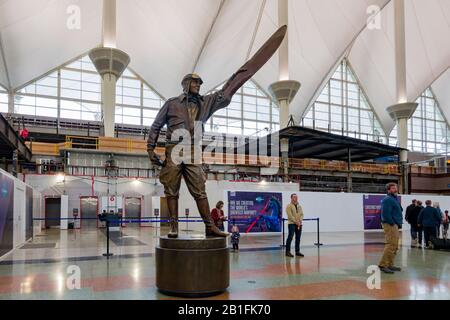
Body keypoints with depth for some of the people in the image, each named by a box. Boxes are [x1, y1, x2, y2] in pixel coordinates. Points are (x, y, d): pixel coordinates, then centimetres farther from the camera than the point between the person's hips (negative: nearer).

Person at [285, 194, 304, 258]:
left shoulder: (299, 206, 16)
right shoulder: (289, 206, -4)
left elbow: (302, 214, 10)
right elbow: (290, 215, -13)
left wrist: (300, 221, -8)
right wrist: (296, 222, -18)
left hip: (299, 224, 6)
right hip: (292, 224, -6)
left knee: (298, 238, 7)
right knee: (290, 237, -8)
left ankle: (297, 251, 14)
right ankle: (287, 251, -4)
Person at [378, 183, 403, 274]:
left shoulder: (395, 199, 19)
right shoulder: (388, 199, -13)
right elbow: (385, 213, -23)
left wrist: (399, 224, 11)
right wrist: (392, 223, -18)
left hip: (395, 225, 11)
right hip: (390, 225, -11)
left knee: (394, 246, 13)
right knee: (391, 245, -14)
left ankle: (390, 265, 20)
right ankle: (383, 265, -11)